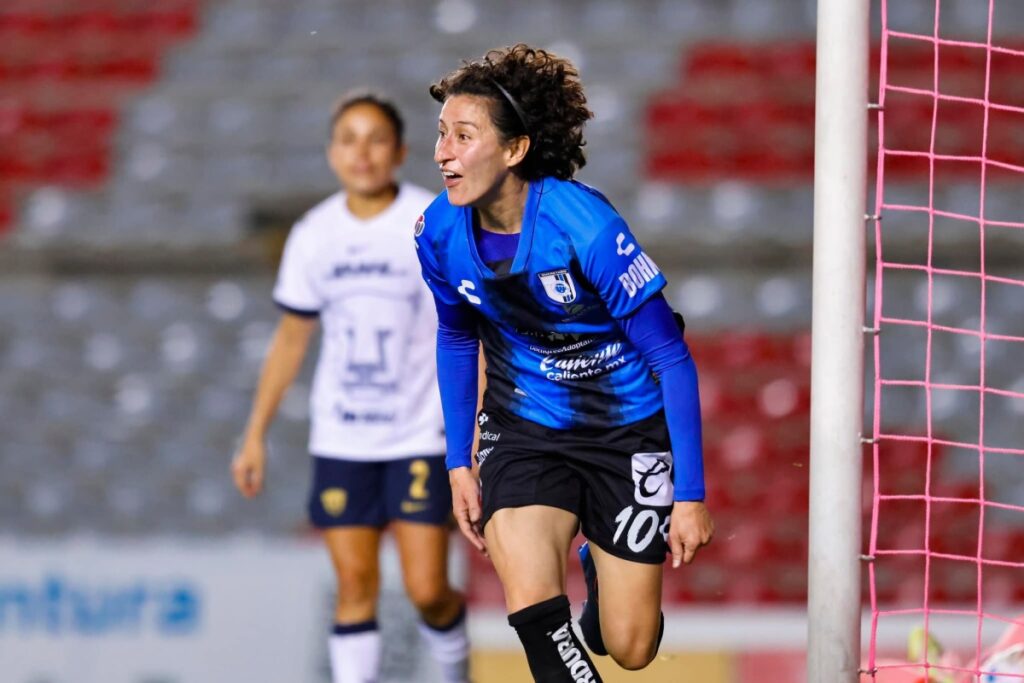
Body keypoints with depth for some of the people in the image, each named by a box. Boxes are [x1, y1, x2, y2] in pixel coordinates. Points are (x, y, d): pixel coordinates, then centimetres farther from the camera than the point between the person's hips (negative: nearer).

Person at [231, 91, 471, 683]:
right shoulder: (314, 235, 3)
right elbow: (292, 338, 14)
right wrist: (256, 435, 14)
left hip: (422, 435, -3)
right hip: (340, 440, 3)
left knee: (428, 590, -7)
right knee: (355, 585, -2)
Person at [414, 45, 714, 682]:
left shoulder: (584, 226, -28)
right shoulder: (441, 232, -12)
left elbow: (672, 358, -21)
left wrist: (690, 492, -20)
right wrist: (459, 463, 10)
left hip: (629, 430, -3)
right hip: (525, 431, 3)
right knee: (534, 615, -22)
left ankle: (602, 564, 39)